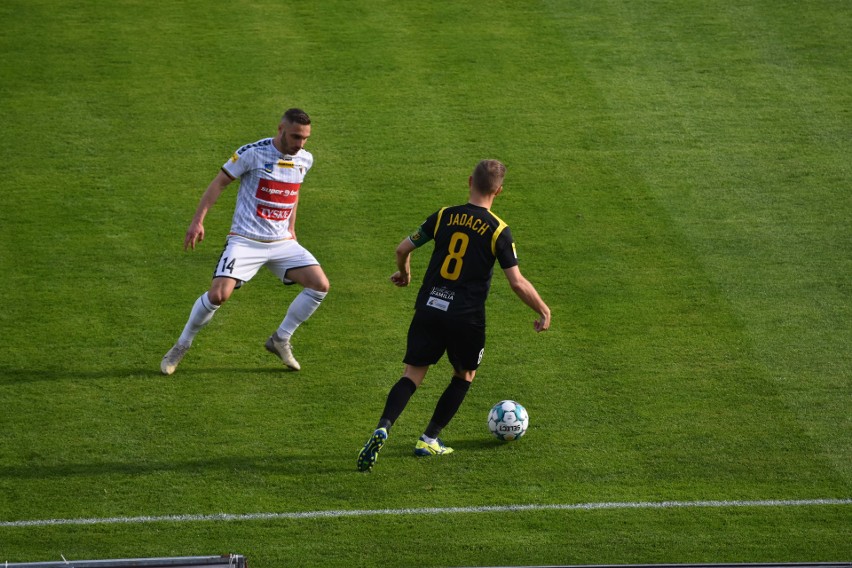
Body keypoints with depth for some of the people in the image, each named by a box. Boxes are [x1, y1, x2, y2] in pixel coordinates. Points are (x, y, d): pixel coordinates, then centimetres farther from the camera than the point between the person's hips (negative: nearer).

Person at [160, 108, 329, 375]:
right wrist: (197, 221, -11)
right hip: (245, 240, -5)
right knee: (219, 293, -21)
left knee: (320, 285, -10)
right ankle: (181, 347, 2)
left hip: (282, 242, 5)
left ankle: (281, 340, 9)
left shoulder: (305, 159, 4)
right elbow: (219, 182, -6)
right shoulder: (253, 153, -13)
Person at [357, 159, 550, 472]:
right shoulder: (499, 231, -7)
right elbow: (518, 283, -8)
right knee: (465, 375, 21)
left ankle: (383, 428, -20)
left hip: (429, 308, 2)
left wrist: (403, 272, 31)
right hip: (466, 317, -2)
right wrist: (543, 311, 8)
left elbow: (403, 249, 9)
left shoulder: (444, 217, 2)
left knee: (412, 375, 4)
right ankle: (429, 439, 18)